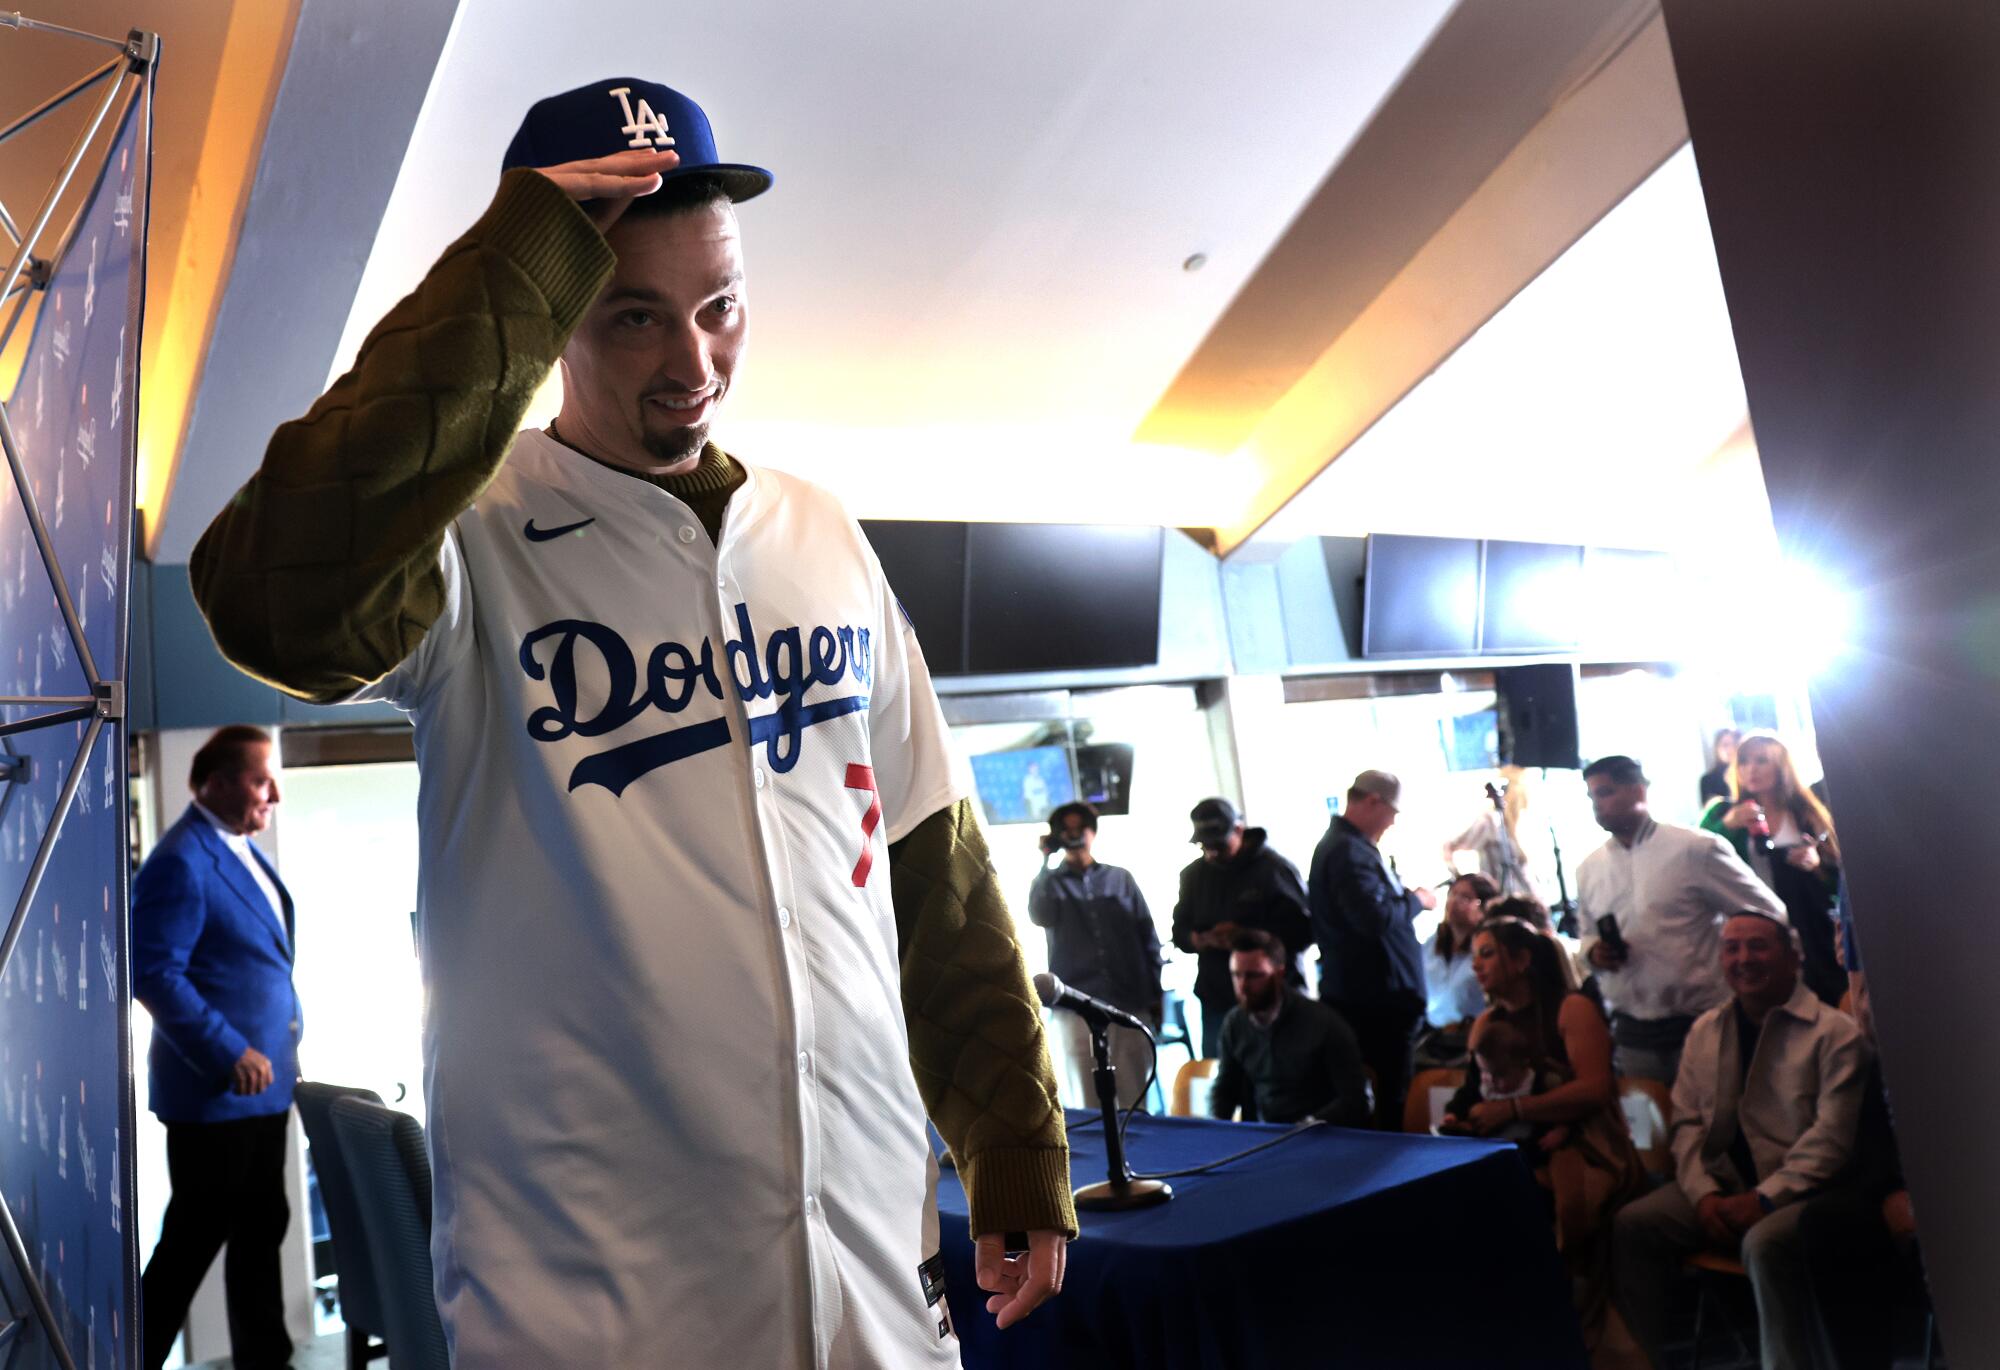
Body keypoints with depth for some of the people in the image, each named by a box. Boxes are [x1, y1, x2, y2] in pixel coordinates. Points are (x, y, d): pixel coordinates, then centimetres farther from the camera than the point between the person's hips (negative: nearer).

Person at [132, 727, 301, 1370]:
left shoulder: (243, 850, 11)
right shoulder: (182, 860, -17)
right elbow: (155, 974, -22)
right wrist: (230, 1053, -22)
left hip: (262, 1083, 9)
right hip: (213, 1091, -9)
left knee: (261, 1230, 17)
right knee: (194, 1241, 3)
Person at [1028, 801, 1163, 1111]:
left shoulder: (1121, 879, 14)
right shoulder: (1051, 882, 11)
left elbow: (1148, 938, 13)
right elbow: (1039, 916, -11)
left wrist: (1154, 998, 8)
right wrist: (1047, 861, -7)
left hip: (1130, 1005, 1)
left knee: (1135, 1102, 0)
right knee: (1091, 1103, -2)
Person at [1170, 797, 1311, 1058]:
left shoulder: (1275, 869, -5)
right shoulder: (1195, 875, 10)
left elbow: (1302, 930, -9)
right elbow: (1180, 933, 13)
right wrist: (1205, 939, -10)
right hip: (1216, 1001, 4)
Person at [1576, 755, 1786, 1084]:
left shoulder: (1696, 850, -5)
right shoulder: (1588, 869, 9)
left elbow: (1767, 915, 1)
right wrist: (1593, 953, -1)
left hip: (1702, 1024, -4)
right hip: (1633, 1035, 4)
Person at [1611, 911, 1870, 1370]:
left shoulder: (1833, 1032, -3)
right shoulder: (1705, 1031, 14)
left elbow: (1832, 1136, -10)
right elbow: (1687, 1123, 11)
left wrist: (1764, 1198, -17)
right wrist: (1704, 1195, -6)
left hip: (1799, 1191, -5)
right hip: (1722, 1184, 5)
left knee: (1765, 1244, -36)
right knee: (1630, 1226, -16)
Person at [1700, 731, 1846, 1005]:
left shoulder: (1808, 814, 9)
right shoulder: (1722, 814, 8)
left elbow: (1839, 878, 8)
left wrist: (1817, 864, -11)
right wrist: (1726, 826, -14)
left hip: (1811, 938, 1)